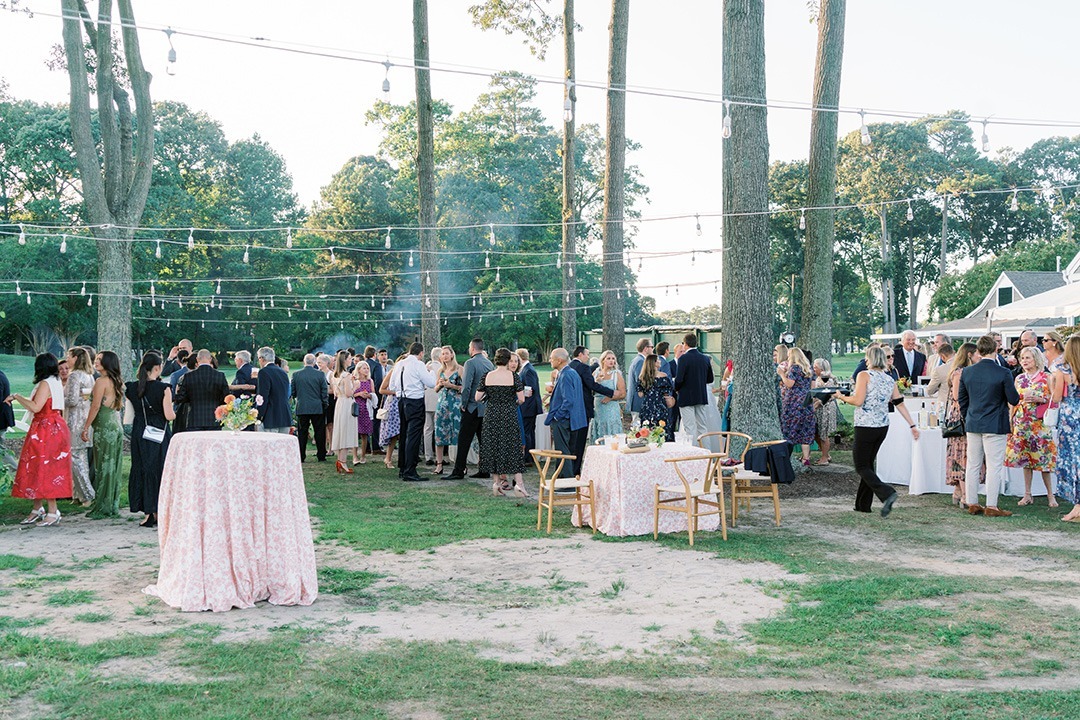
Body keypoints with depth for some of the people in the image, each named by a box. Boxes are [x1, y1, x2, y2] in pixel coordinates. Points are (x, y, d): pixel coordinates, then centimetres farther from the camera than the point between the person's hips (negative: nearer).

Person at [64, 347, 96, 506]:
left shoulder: (74, 376, -13)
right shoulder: (89, 376, 13)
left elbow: (72, 400, -19)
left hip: (75, 421, -9)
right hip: (87, 420, 9)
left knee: (75, 458, -4)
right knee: (83, 457, 12)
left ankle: (87, 495, -5)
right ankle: (79, 494, 17)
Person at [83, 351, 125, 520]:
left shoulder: (101, 381, -11)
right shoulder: (116, 382, 13)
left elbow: (95, 406, -13)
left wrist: (86, 427, -8)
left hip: (104, 428, -8)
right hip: (117, 426, 8)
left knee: (103, 467, -3)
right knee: (114, 467, 9)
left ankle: (102, 507, 2)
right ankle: (113, 507, 13)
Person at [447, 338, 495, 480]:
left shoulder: (470, 363, -12)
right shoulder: (490, 363, 10)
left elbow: (466, 386, -17)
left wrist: (464, 404, -8)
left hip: (473, 407, -7)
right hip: (487, 408, 7)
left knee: (464, 440, -4)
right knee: (484, 439, 11)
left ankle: (458, 471, -4)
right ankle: (485, 470, 13)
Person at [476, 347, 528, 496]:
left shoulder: (487, 376, -1)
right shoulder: (513, 376, -7)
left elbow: (477, 398, 1)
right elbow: (522, 399, -9)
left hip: (491, 415, 2)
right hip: (509, 415, -2)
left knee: (492, 446, 10)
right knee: (512, 446, 2)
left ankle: (496, 482, 13)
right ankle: (518, 483, -5)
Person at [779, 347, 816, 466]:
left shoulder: (794, 367, -9)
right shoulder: (807, 368, 15)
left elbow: (789, 384, -17)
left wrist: (781, 373, -8)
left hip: (794, 403, -7)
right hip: (806, 403, 7)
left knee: (791, 431, -3)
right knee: (805, 432, 6)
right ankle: (806, 458, 5)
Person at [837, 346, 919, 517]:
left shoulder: (864, 375, -10)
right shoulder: (890, 380, 9)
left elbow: (858, 401, -18)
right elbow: (900, 404, 7)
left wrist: (842, 397, -1)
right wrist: (912, 425, 10)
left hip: (865, 427, -7)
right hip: (883, 427, 7)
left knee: (861, 466, -1)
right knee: (868, 463, 17)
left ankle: (887, 494, -22)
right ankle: (863, 504, 21)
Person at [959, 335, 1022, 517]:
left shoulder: (966, 372, 0)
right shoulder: (1003, 373, -13)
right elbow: (1014, 400, -7)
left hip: (973, 425, 4)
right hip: (995, 426, -4)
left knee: (973, 465, 11)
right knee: (994, 466, 0)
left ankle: (972, 504, 17)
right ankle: (991, 506, 0)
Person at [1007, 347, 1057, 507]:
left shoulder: (1046, 377, -1)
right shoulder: (1019, 378, 11)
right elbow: (1013, 401, 14)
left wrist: (1038, 399, -18)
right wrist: (1011, 421, 9)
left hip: (1040, 423, -4)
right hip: (1022, 422, 4)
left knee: (1042, 458, -5)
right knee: (1025, 458, 6)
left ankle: (1050, 494, 6)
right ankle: (1027, 494, 12)